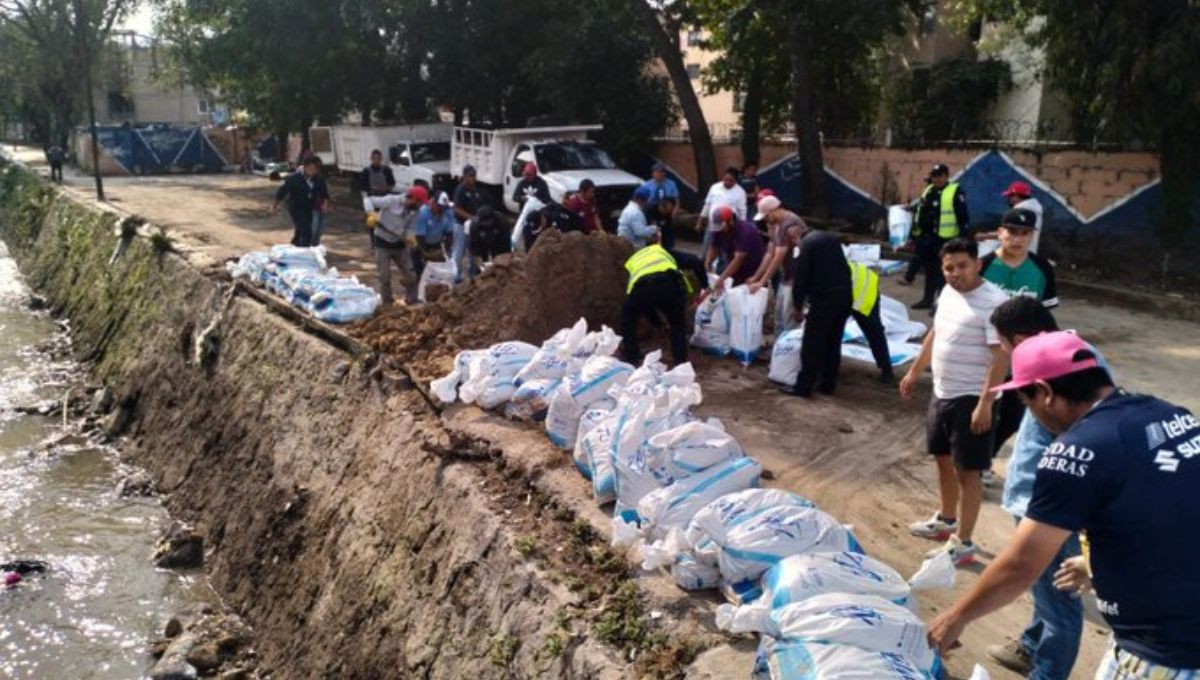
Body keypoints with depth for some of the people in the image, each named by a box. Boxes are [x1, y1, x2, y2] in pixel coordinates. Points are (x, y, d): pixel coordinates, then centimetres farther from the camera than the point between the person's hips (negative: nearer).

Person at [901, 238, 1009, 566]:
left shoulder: (994, 301, -21)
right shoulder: (948, 292, 6)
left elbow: (1001, 356, -24)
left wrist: (985, 403, -26)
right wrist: (914, 372, 22)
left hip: (970, 399, -9)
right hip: (942, 393, 9)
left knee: (968, 470, -1)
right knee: (944, 458, 22)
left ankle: (963, 543, 9)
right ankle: (946, 520, 41)